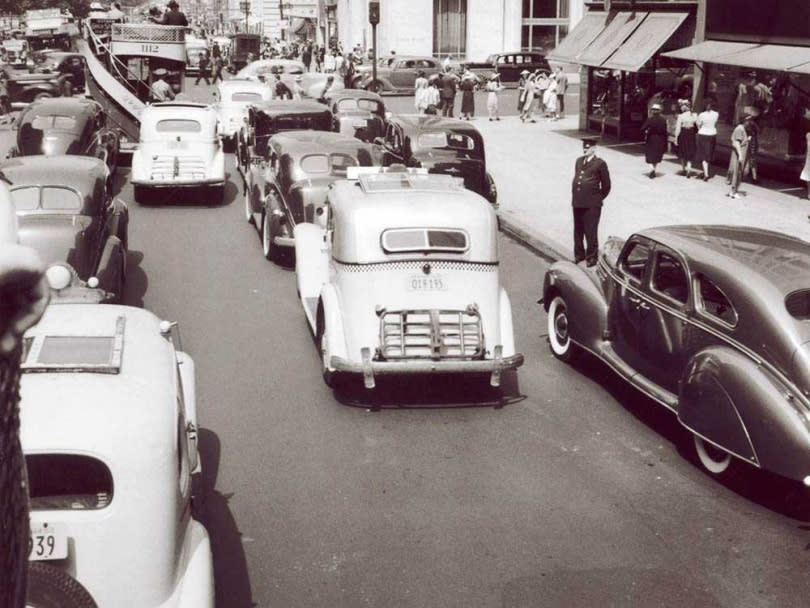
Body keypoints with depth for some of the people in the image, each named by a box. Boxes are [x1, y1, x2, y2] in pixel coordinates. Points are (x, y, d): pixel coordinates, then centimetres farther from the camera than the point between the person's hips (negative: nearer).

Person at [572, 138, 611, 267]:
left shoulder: (600, 163, -6)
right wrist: (575, 196, 16)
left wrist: (598, 199, 3)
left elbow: (606, 185, -1)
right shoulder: (579, 161, 13)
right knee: (578, 231, 14)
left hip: (591, 204, -6)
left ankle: (591, 257, 7)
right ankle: (579, 254, 27)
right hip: (577, 202, 6)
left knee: (591, 232, -2)